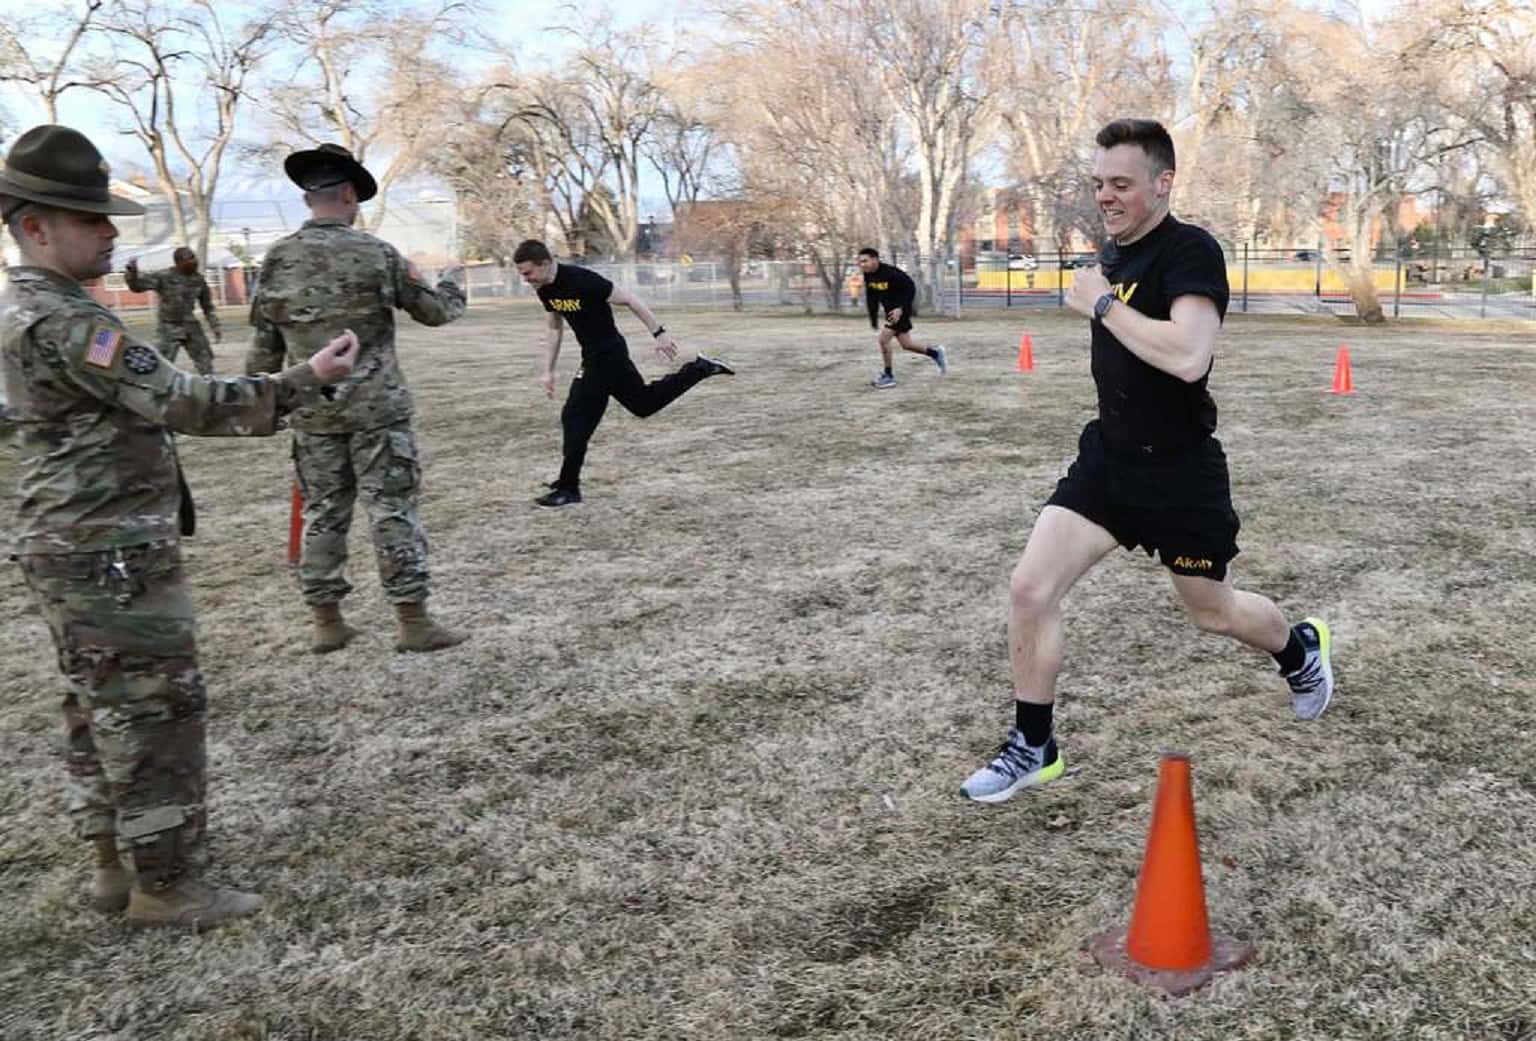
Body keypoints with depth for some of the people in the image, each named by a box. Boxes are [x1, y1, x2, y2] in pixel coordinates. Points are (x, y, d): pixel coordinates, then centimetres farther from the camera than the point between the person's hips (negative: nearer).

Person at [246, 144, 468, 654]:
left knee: (322, 511, 11)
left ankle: (326, 622, 16)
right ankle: (412, 620, 3)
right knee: (393, 509, 0)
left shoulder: (277, 258, 2)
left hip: (313, 411, 4)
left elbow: (264, 343, 6)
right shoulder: (376, 253, -8)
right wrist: (453, 289, 24)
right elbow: (434, 311, 3)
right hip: (375, 406, -4)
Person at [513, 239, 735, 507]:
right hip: (594, 355, 9)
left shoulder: (582, 280, -26)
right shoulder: (545, 290, -1)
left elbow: (629, 299, -19)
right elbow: (554, 327, 14)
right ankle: (700, 368, 30)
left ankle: (569, 489, 4)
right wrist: (548, 371, 11)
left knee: (575, 418, -7)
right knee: (644, 404, 20)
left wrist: (659, 333, -16)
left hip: (607, 355, -9)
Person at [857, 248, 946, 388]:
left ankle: (888, 376, 0)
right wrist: (873, 319, 8)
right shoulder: (868, 276, -3)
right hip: (890, 311, 8)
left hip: (900, 310, -8)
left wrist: (901, 308, -27)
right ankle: (935, 353, 34)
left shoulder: (890, 273, -25)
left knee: (883, 339, -14)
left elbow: (910, 288, -20)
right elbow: (871, 298, 9)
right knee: (906, 344, 12)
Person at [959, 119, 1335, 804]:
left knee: (1214, 612, 14)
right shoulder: (1113, 253, 7)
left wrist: (1102, 304, -26)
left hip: (1181, 472, -6)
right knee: (1029, 589, -7)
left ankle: (1301, 650, 51)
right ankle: (1033, 749, 9)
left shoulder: (1192, 251, -18)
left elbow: (1188, 356, -34)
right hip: (1107, 457, 7)